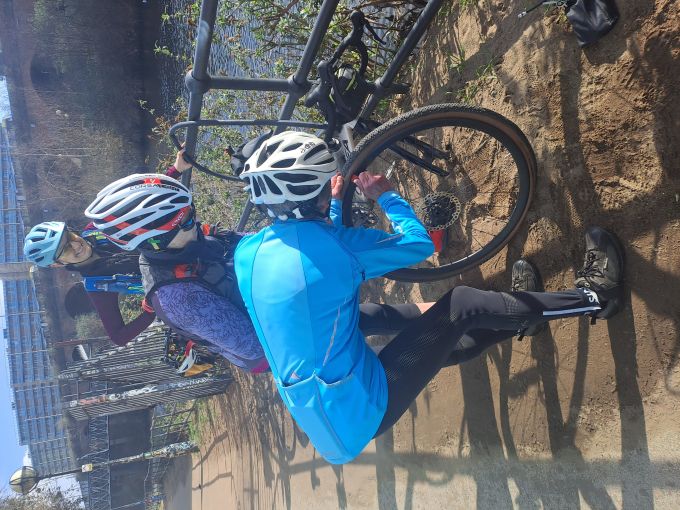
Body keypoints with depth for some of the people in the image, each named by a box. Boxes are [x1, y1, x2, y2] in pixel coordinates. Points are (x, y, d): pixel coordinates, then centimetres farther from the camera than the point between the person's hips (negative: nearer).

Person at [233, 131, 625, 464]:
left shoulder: (247, 252, 0)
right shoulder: (325, 244, -23)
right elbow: (419, 243, -9)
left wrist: (333, 204, 20)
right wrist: (386, 196, 5)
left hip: (324, 424, 8)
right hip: (362, 412, -8)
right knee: (461, 305, -5)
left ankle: (516, 318, 42)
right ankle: (593, 295, 9)